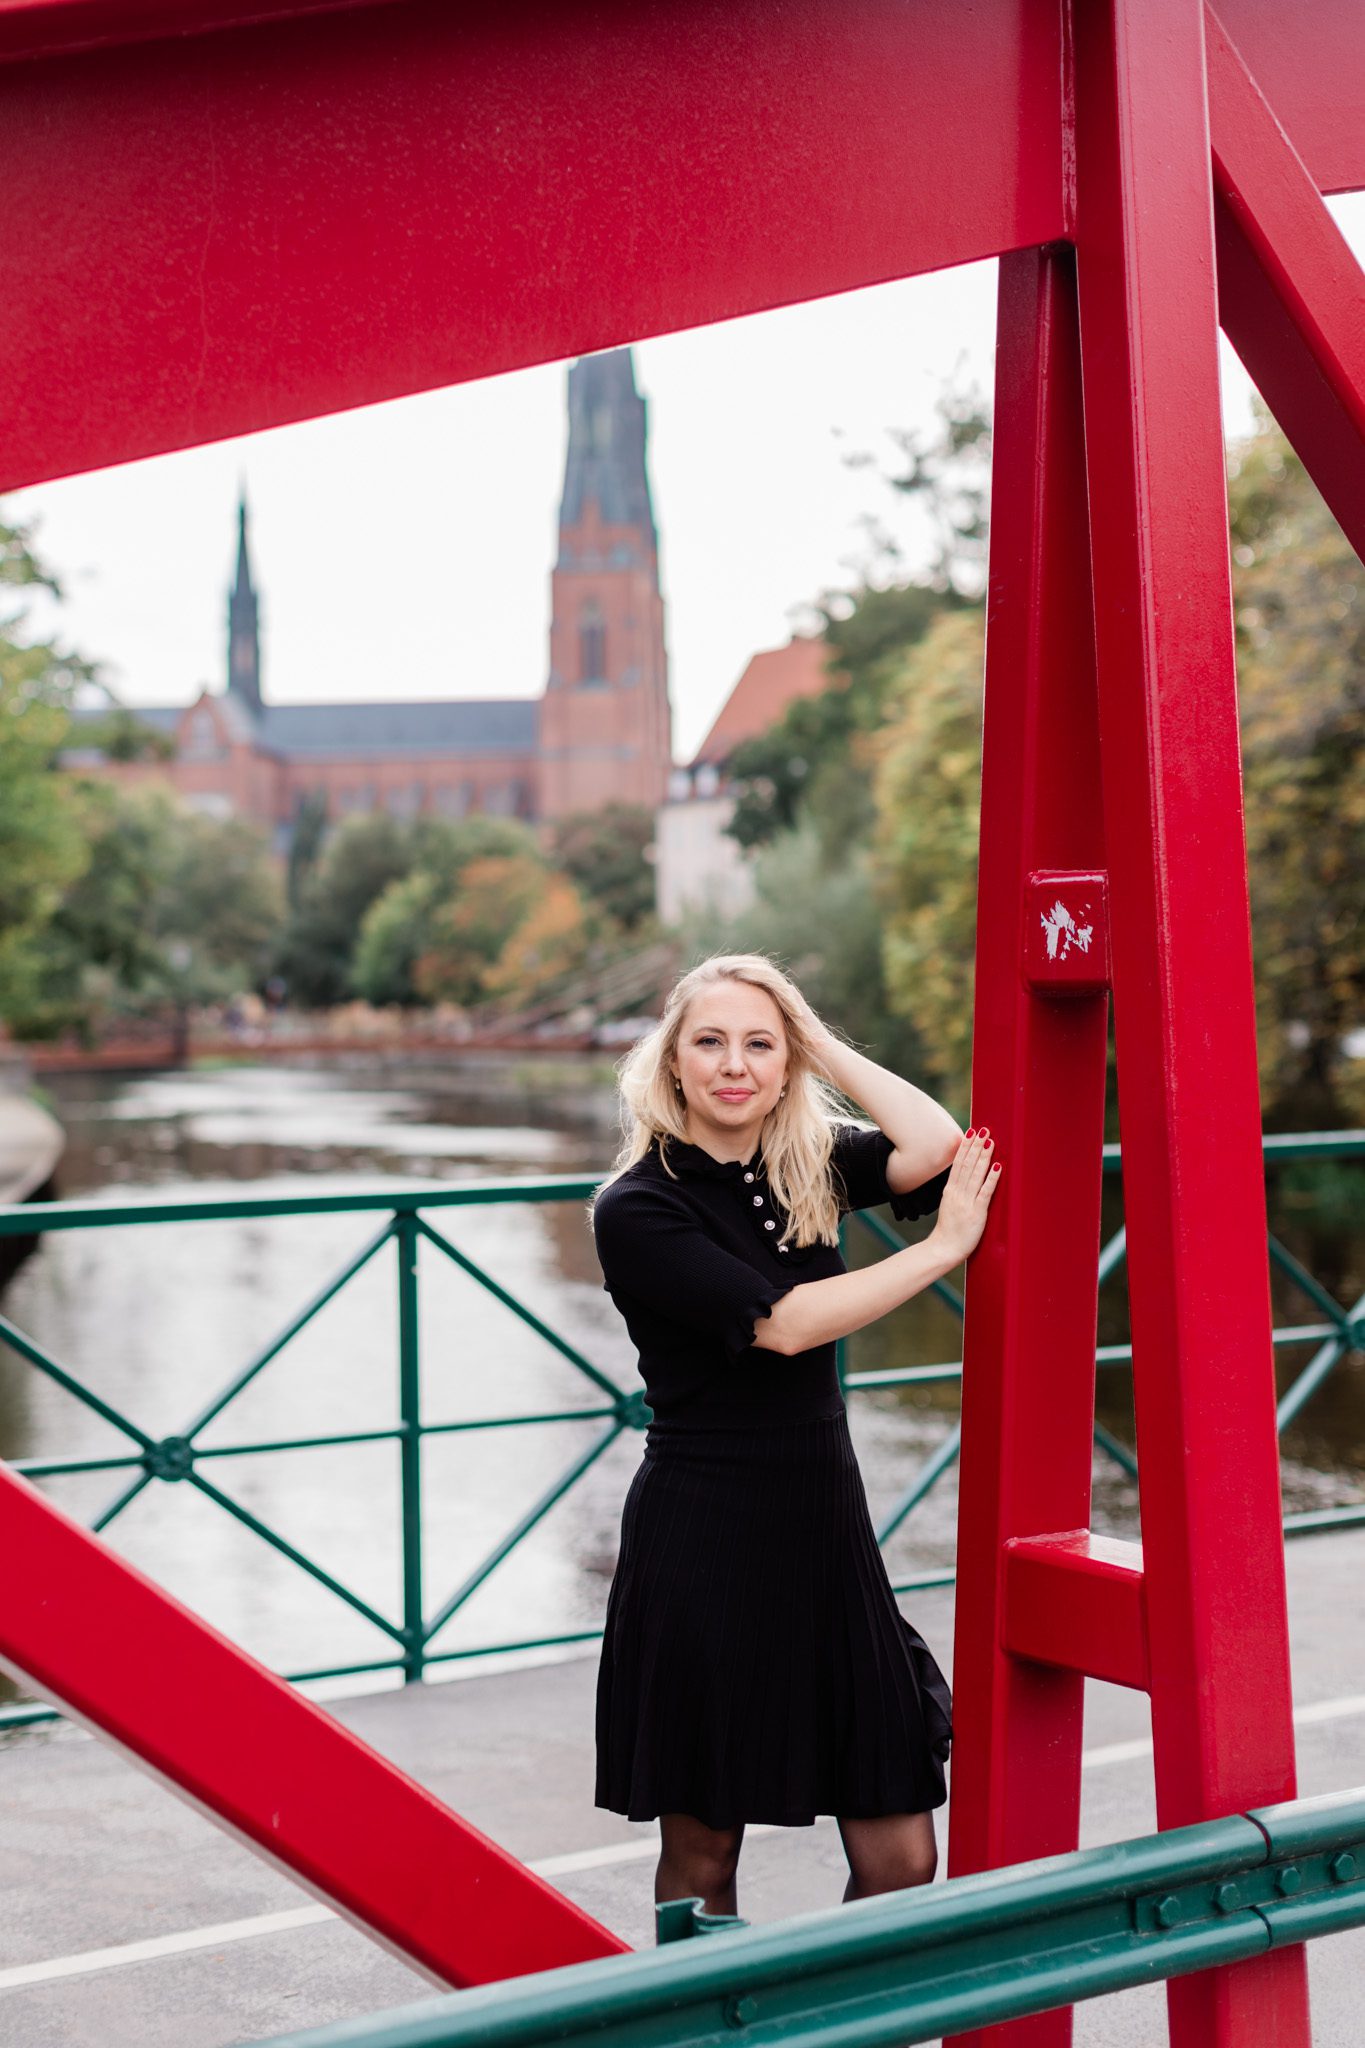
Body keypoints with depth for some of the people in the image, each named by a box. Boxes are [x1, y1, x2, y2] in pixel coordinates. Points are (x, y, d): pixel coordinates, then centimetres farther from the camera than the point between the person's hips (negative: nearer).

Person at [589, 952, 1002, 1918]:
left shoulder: (814, 1167, 7)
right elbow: (781, 1324, -17)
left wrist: (826, 1046, -4)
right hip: (701, 1541, -4)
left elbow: (935, 1151, -12)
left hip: (827, 1529, 5)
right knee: (702, 1851, 8)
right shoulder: (638, 1207, -8)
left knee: (900, 1858, 3)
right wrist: (945, 1247, -12)